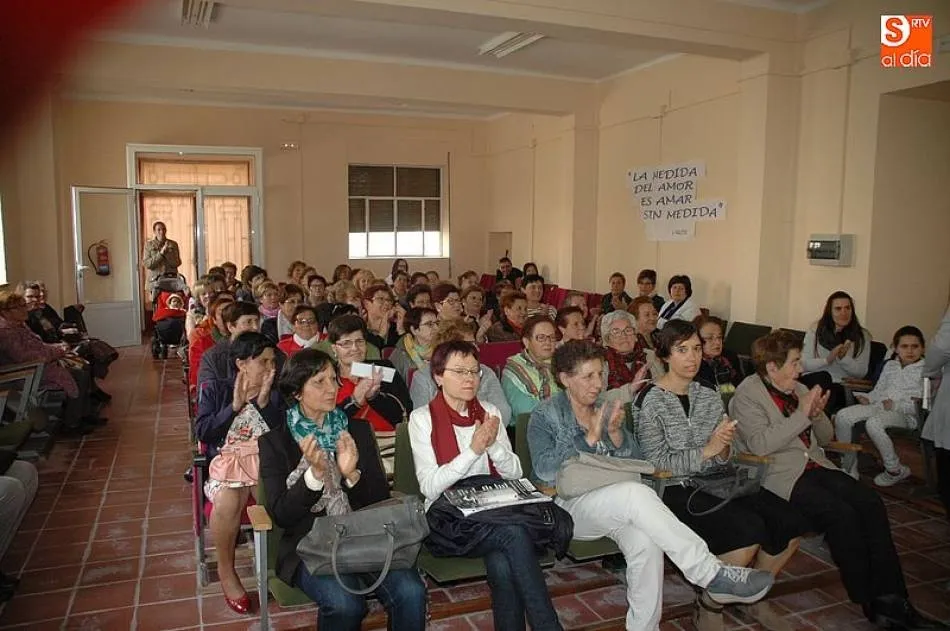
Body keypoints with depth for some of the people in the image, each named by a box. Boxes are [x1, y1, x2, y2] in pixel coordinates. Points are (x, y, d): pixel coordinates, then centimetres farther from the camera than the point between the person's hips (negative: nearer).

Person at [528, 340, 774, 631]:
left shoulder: (608, 407, 15)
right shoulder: (546, 415, 2)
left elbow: (635, 461, 9)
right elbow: (544, 469, -13)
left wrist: (616, 433, -10)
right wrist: (590, 438, -17)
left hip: (613, 504, 4)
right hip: (568, 505, -4)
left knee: (645, 541, -30)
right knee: (635, 493, -33)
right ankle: (713, 575, -29)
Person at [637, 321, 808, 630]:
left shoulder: (710, 396, 12)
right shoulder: (650, 401, -8)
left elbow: (722, 460, 13)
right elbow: (657, 464, -12)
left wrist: (724, 448, -10)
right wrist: (706, 451, -19)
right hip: (674, 489, -7)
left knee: (791, 524, -11)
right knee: (750, 530, -28)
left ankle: (756, 599, 14)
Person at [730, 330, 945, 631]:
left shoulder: (798, 389, 17)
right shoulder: (746, 395, -5)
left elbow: (825, 438, 22)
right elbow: (760, 444, -19)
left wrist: (818, 414, -1)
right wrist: (802, 414, -17)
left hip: (815, 466, 7)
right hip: (782, 476, -7)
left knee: (871, 504, -16)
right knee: (841, 513, -27)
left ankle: (891, 600, -16)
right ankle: (870, 602, -12)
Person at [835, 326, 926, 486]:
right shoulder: (890, 365, 20)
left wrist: (896, 405, -19)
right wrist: (868, 398, 4)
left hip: (905, 413, -6)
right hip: (879, 406, 7)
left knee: (873, 423, -37)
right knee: (842, 416, -17)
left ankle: (895, 470, -16)